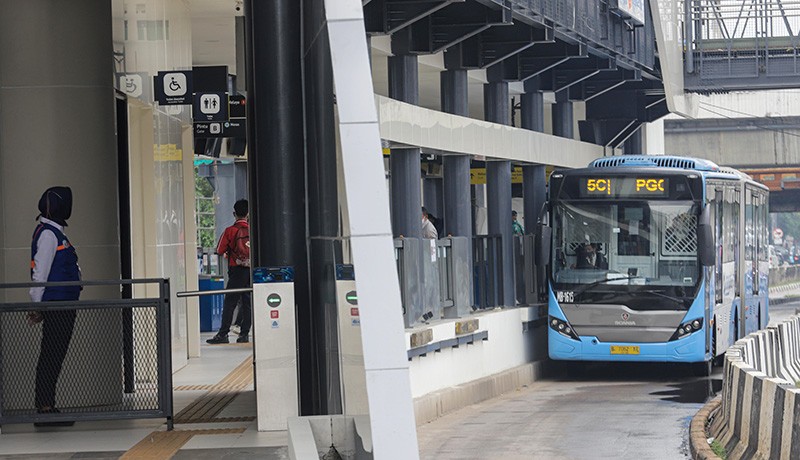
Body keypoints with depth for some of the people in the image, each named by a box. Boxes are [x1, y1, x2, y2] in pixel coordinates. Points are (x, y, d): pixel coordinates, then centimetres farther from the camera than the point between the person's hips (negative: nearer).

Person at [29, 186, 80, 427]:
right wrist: (37, 306, -16)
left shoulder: (55, 233, 20)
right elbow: (40, 272, -15)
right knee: (51, 356, -9)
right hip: (55, 307, -10)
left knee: (53, 356, 10)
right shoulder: (48, 234, -12)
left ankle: (46, 407, 13)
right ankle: (45, 408, -9)